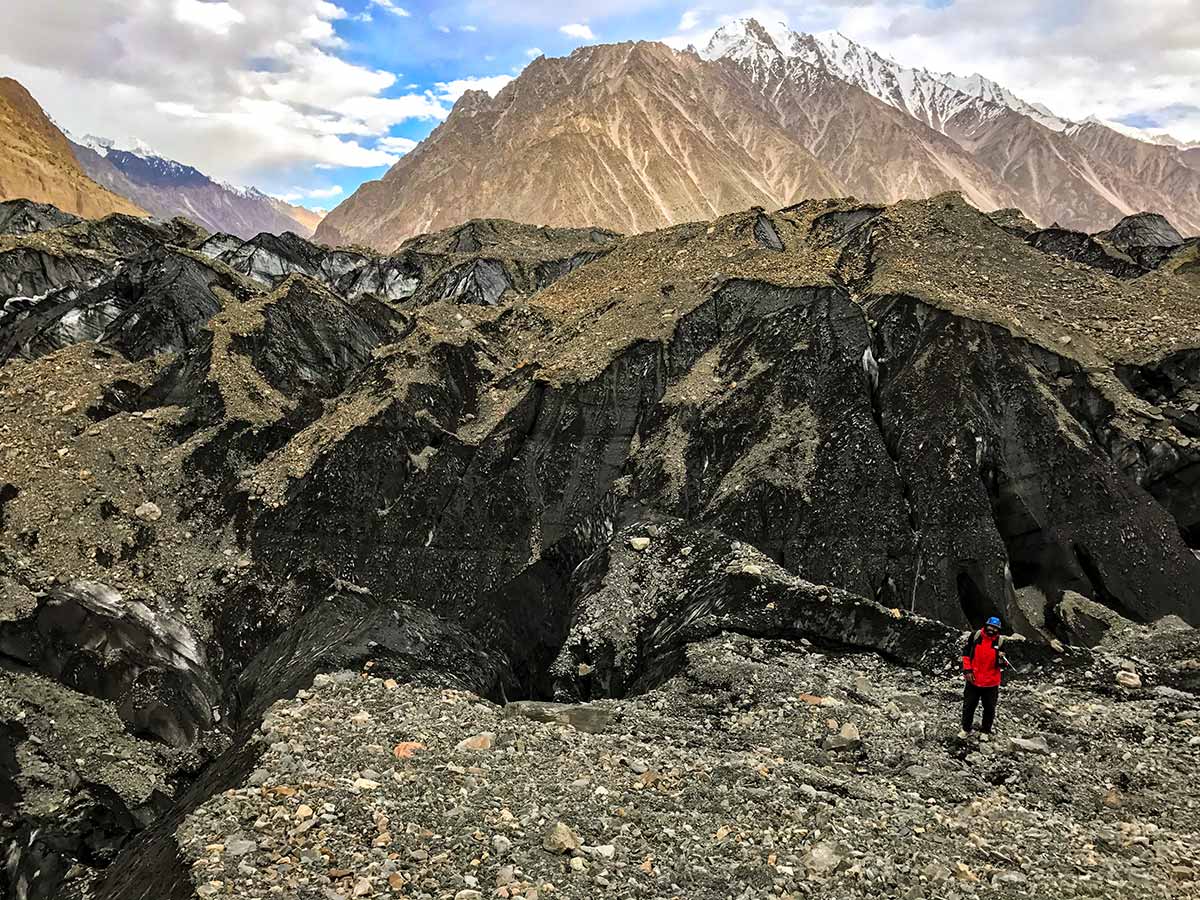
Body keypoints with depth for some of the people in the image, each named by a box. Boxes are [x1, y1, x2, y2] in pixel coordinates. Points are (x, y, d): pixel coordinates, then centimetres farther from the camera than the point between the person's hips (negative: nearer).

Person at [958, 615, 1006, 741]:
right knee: (968, 705, 13)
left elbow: (1003, 664, -3)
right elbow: (966, 653, 1)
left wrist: (1001, 660, -26)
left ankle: (985, 731, 34)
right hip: (973, 680, 0)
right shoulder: (975, 636, -10)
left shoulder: (1000, 642, -10)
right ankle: (966, 729, 32)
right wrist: (967, 670, -5)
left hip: (991, 683, 0)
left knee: (989, 708, 14)